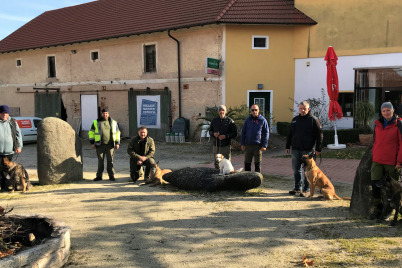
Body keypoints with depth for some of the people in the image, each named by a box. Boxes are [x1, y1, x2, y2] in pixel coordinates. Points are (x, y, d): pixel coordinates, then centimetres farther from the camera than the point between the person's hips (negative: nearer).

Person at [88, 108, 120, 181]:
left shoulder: (113, 123, 10)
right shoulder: (96, 122, 7)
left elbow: (117, 133, 13)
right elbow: (91, 133, 9)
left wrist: (117, 143, 5)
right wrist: (92, 142, 2)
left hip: (110, 145, 0)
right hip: (100, 145, 0)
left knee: (110, 161, 0)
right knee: (100, 161, 3)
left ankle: (111, 176, 6)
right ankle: (99, 176, 13)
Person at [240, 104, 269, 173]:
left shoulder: (263, 120, 1)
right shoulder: (247, 120, 7)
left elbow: (266, 133, 1)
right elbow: (243, 132, 10)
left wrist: (264, 145, -7)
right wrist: (242, 144, 3)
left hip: (258, 146, -2)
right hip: (248, 145, 2)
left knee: (257, 164, 3)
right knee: (247, 163, 8)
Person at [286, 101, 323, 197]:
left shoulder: (314, 120, -3)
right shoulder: (295, 119, 12)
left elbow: (319, 135, -5)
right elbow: (290, 134, 18)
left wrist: (318, 149, -10)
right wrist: (288, 146, 14)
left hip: (308, 150, -5)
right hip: (295, 149, 5)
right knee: (296, 169, 11)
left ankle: (306, 190, 11)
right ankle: (297, 188, 22)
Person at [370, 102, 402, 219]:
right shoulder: (377, 124, 10)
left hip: (392, 161, -4)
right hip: (377, 161, 4)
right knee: (375, 186, -1)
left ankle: (388, 210, 22)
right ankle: (378, 209, 12)